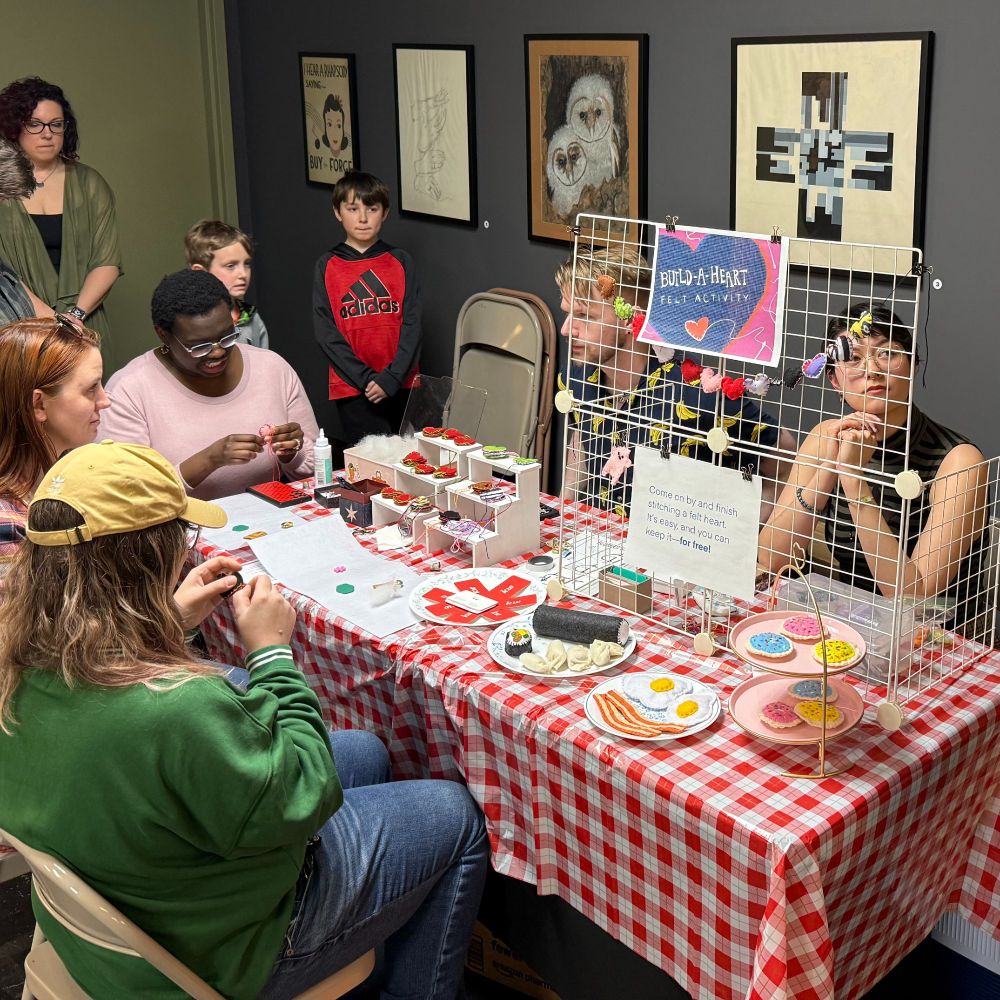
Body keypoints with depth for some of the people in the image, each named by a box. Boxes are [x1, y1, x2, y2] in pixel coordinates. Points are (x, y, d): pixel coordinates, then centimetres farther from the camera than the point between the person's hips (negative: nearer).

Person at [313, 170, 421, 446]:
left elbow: (412, 323, 1)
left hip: (401, 385, 1)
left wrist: (392, 377, -12)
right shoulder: (327, 266, 4)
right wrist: (366, 379, -11)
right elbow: (325, 331, -2)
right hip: (352, 388, -1)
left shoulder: (400, 262, 6)